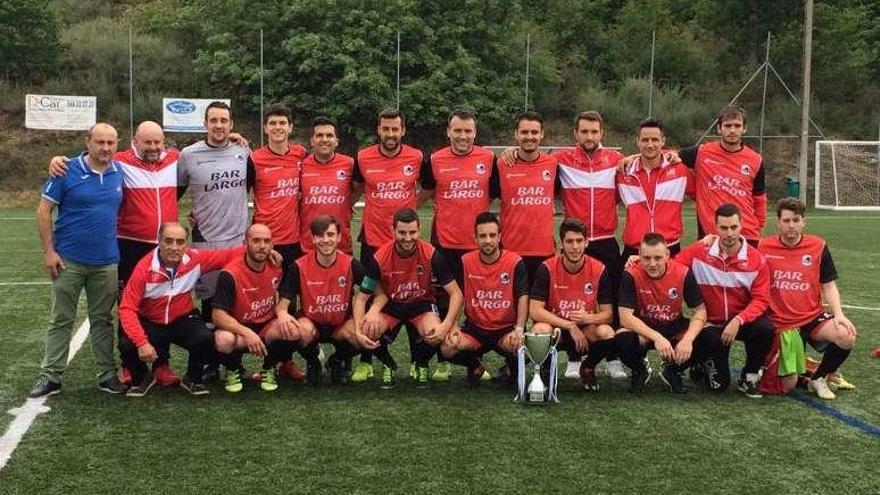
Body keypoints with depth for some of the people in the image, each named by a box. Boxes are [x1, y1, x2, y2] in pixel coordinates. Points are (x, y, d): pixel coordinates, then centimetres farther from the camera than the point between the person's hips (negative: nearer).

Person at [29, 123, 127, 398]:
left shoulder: (120, 173, 2)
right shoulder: (67, 171, -8)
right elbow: (43, 211, -6)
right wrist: (48, 251, -10)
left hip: (106, 262, 3)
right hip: (68, 260, -3)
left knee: (103, 320, 11)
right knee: (61, 320, 6)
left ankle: (107, 375, 19)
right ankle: (50, 376, 13)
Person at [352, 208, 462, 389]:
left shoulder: (431, 255, -20)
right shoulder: (379, 258, -20)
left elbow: (456, 294, -16)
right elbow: (361, 297, -12)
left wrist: (446, 326, -31)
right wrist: (358, 331, -27)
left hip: (422, 305, 0)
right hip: (390, 306, 1)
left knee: (435, 336, -32)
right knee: (369, 331, -30)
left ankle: (421, 365, 6)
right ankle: (388, 365, 5)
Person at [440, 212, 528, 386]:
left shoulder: (515, 262, -5)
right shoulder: (465, 262, 1)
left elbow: (523, 297, -10)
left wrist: (519, 329, -24)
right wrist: (453, 327, -11)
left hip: (506, 329, -2)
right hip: (475, 328, 2)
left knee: (519, 345, -35)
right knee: (448, 348, -26)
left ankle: (512, 368, 6)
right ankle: (475, 367, 10)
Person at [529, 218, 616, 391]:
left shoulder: (599, 270, -8)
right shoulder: (547, 268, -13)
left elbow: (607, 313, -6)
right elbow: (535, 310, -18)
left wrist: (588, 318, -29)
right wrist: (570, 326, -23)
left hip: (586, 331, 2)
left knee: (607, 333, -31)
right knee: (540, 329, -36)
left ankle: (588, 369, 4)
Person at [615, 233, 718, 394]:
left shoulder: (683, 273, -14)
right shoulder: (631, 275, -19)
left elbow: (700, 311, -9)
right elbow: (625, 317, -24)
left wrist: (688, 339, -27)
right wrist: (656, 337, -36)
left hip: (675, 327, 2)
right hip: (643, 330, -2)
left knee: (713, 338, -23)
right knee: (623, 340, -36)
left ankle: (672, 370, 5)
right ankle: (639, 371, 2)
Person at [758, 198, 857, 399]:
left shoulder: (818, 246, 0)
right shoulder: (764, 247, -3)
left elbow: (828, 285, 3)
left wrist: (838, 314, -12)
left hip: (813, 317, 2)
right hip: (780, 323, -1)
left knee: (846, 337, -29)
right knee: (787, 386, -6)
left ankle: (819, 378, 0)